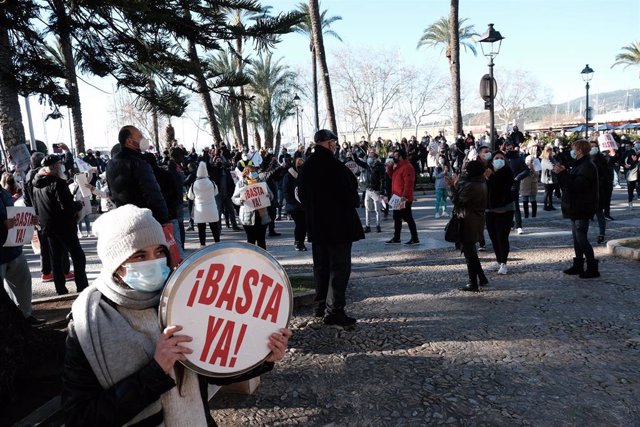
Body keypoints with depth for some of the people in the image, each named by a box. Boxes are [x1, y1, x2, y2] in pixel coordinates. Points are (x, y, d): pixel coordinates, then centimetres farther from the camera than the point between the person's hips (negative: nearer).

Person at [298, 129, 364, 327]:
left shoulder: (306, 167, 5)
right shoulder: (335, 166, -19)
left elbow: (302, 194, 12)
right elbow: (350, 194, -17)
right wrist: (355, 201, 4)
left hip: (316, 225, 8)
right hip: (338, 224, -8)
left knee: (321, 266, 16)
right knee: (339, 267, -1)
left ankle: (321, 306, 25)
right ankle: (334, 311, 0)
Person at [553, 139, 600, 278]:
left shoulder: (587, 167, -17)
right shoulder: (579, 165, 16)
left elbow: (577, 185, -26)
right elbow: (571, 182, 19)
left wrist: (563, 173, -22)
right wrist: (562, 172, 6)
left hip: (582, 209, -10)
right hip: (576, 209, 10)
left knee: (581, 238, -8)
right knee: (577, 238, 14)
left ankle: (592, 269, 0)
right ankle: (578, 265, 22)